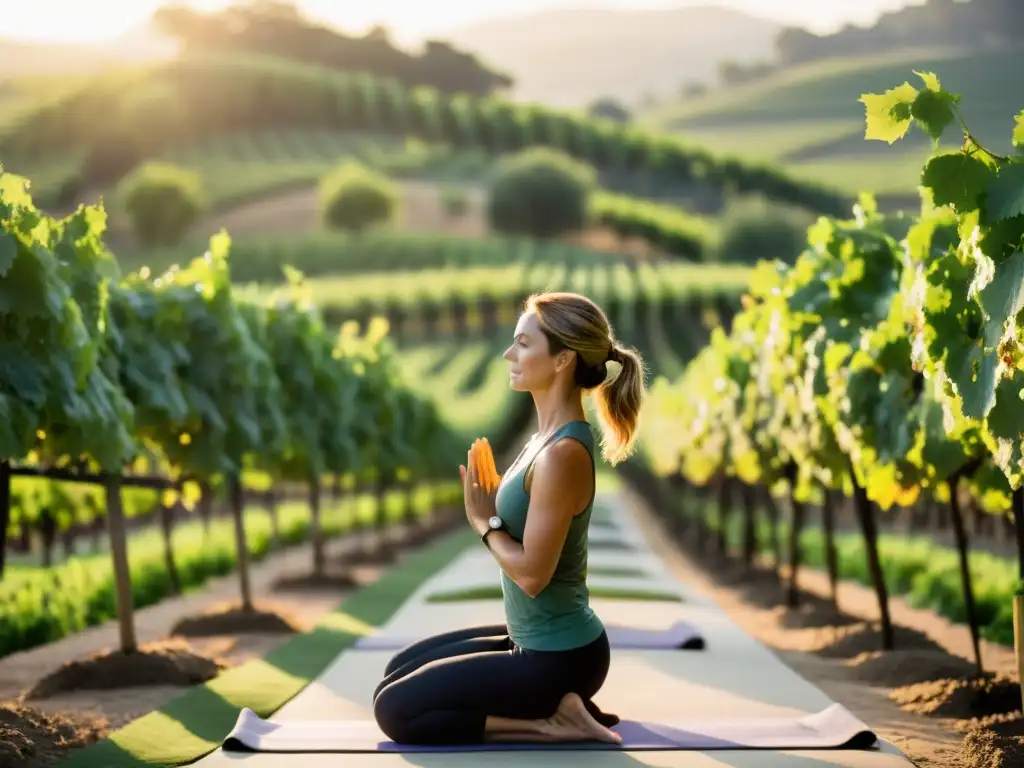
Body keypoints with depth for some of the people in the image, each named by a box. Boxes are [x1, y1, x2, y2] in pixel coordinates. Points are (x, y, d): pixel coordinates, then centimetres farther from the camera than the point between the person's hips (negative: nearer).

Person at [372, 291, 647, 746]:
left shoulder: (563, 453, -24)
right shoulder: (551, 437, 6)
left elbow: (532, 572, -23)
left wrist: (484, 522, -9)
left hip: (559, 656, -10)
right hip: (540, 642, 10)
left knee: (394, 708, -5)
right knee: (400, 671, 22)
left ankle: (547, 722, -5)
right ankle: (555, 707, 13)